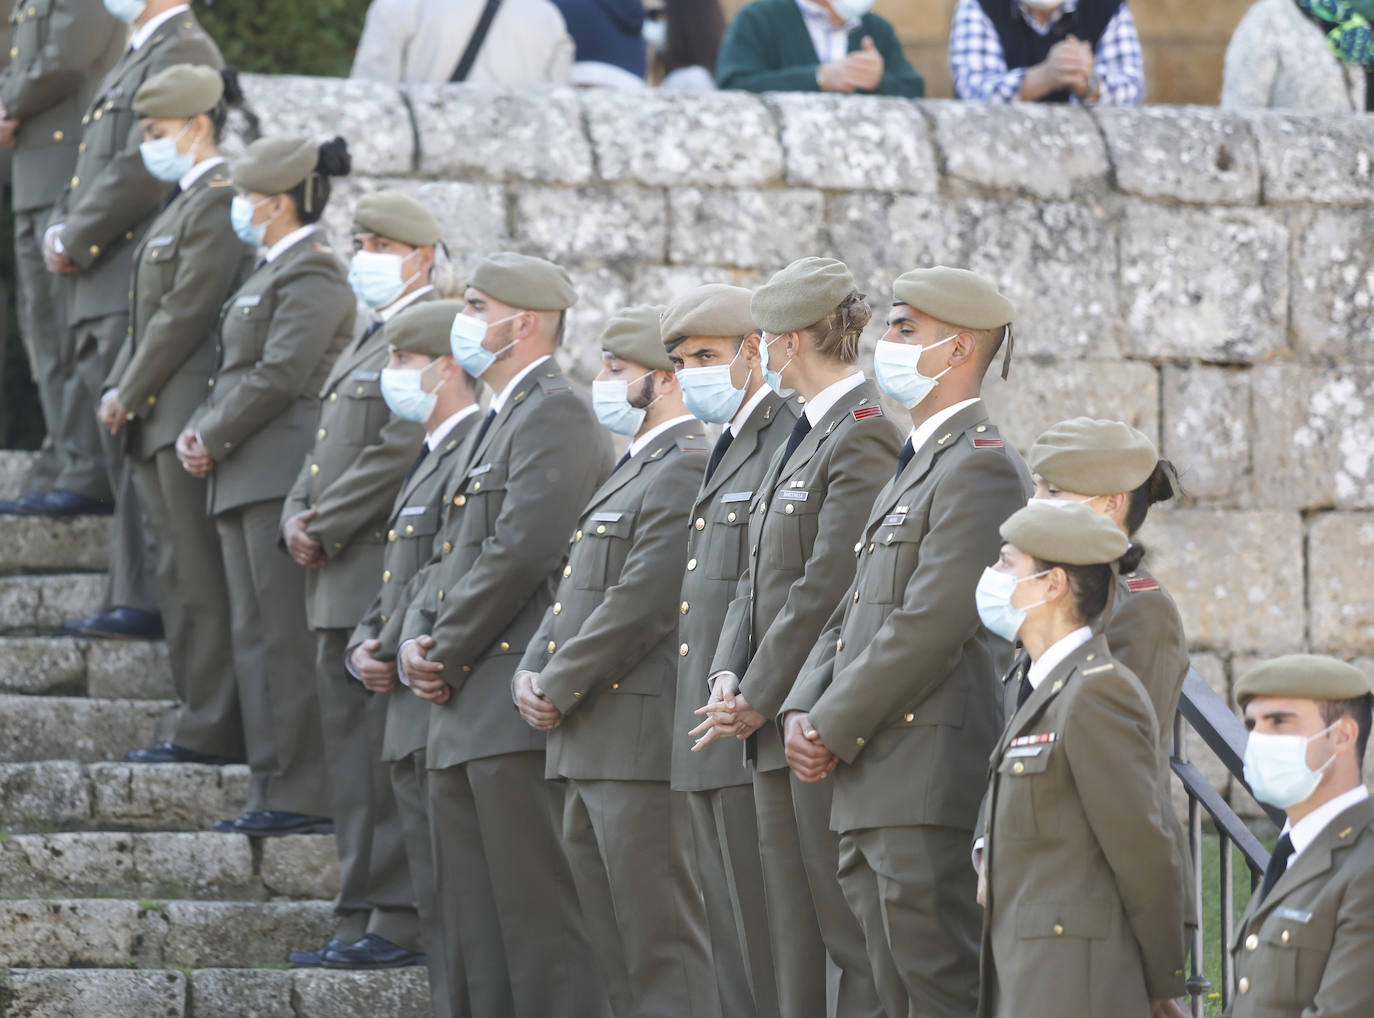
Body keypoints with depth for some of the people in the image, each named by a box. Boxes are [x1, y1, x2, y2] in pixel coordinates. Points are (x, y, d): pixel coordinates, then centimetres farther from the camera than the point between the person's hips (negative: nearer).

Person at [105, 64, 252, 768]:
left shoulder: (219, 202, -13)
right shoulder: (183, 203, 19)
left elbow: (187, 311, -17)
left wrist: (129, 395, -10)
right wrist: (118, 391, 11)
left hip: (191, 417, -10)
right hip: (162, 423, 10)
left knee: (196, 578, -9)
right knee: (181, 577, 10)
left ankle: (210, 729, -8)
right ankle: (203, 718, 14)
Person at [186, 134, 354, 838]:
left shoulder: (312, 276, -10)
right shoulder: (269, 273, 21)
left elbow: (278, 375, -17)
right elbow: (235, 370, 23)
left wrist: (212, 437, -10)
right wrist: (198, 432, 7)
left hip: (285, 478, -10)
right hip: (245, 482, 10)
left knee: (287, 636, -10)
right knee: (254, 636, 10)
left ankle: (302, 795, -10)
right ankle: (272, 789, 12)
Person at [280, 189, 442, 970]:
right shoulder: (369, 341, 22)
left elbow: (400, 453, -19)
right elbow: (328, 451, 23)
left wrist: (325, 526, -14)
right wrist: (299, 518, 5)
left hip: (391, 579, -10)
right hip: (343, 585, 10)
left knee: (389, 758, -9)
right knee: (352, 756, 10)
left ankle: (396, 924, -8)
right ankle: (360, 920, 14)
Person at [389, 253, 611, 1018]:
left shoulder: (557, 417, -10)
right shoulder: (500, 421, 22)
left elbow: (520, 551, -19)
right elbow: (453, 552, 22)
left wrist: (445, 658, -11)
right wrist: (415, 640, 4)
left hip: (518, 717, -10)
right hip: (467, 722, 10)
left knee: (537, 919, -11)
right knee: (477, 933, 11)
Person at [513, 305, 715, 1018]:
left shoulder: (684, 470, -13)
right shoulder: (635, 470, 21)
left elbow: (640, 603, -19)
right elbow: (577, 589, 22)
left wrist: (559, 689, -13)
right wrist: (531, 674, 6)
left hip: (640, 739, -11)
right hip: (590, 747, 11)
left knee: (659, 938, -10)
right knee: (613, 942, 12)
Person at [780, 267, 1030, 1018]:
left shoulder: (979, 467, -11)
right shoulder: (915, 463, 22)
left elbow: (930, 624, -18)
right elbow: (855, 611, 22)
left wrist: (834, 730, -13)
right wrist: (802, 713, 5)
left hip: (930, 784, -10)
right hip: (872, 794, 10)